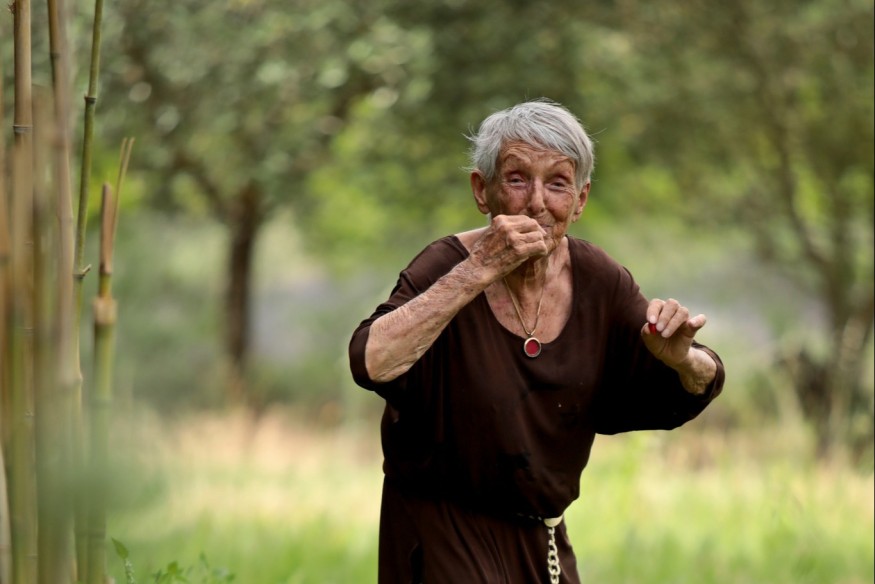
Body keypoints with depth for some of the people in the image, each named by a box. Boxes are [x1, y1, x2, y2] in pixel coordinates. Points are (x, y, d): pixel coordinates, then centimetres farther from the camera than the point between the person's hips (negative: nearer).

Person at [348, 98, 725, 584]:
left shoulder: (595, 280, -3)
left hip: (544, 544, 6)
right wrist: (480, 271, -34)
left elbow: (695, 393, 2)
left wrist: (680, 358, -22)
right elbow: (372, 363, -35)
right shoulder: (447, 268, -17)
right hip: (444, 542, -6)